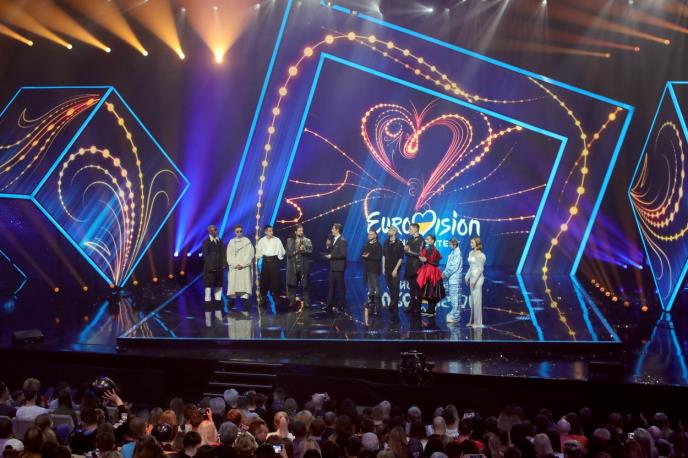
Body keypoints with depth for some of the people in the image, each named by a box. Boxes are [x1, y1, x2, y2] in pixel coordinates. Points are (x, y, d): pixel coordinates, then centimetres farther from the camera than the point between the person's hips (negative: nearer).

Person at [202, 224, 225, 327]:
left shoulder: (220, 241, 11)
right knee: (208, 291, -5)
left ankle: (218, 311, 19)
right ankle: (208, 316, -3)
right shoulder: (206, 242, -3)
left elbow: (222, 254, 10)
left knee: (218, 290, 10)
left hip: (219, 269, 5)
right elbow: (205, 255, -9)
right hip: (209, 270, -5)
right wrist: (211, 266, -17)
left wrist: (223, 265, -2)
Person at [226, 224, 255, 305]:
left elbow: (249, 255, -2)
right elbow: (229, 255, 6)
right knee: (233, 284, -3)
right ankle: (232, 301, 1)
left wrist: (242, 264, -11)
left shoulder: (247, 241, 4)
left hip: (245, 268, -2)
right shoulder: (231, 242, 11)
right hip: (234, 268, 2)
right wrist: (235, 265, -8)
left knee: (245, 285, -10)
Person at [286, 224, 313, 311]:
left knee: (305, 285, 0)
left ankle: (306, 302, 4)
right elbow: (288, 253, 1)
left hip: (304, 266, -1)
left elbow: (310, 252, -6)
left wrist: (302, 249, -18)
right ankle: (292, 302, 9)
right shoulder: (290, 241, 9)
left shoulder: (307, 241, 5)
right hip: (293, 266, 1)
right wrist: (296, 251, -12)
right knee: (292, 285, 2)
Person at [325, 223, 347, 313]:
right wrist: (328, 246, -1)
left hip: (339, 267, -8)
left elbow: (343, 254, -20)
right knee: (330, 286, 9)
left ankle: (340, 306, 7)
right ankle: (330, 305, 14)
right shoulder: (333, 240, 12)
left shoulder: (342, 241, -13)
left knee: (340, 287, 1)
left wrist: (331, 256, -16)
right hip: (332, 267, 8)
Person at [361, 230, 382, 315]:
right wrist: (365, 256, -10)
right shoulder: (366, 245, 16)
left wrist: (369, 256, -17)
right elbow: (363, 254, 12)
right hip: (368, 269, 7)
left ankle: (377, 307, -7)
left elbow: (378, 257, -15)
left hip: (374, 269, -7)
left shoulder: (378, 245, -5)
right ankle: (371, 305, 16)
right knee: (370, 288, 11)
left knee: (376, 288, -9)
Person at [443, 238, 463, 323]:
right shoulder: (453, 252, 14)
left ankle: (455, 316, -5)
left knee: (455, 297, -7)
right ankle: (454, 313, 21)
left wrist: (446, 274, -12)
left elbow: (455, 267, -17)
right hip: (450, 278, 9)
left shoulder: (457, 253, -12)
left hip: (455, 278, -9)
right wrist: (444, 273, 5)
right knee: (452, 296, 13)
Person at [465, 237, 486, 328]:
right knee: (472, 299, 11)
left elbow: (480, 268, -15)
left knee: (477, 299, -5)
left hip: (478, 278, -8)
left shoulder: (480, 255, -12)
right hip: (472, 277, 8)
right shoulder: (471, 253, 12)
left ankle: (477, 322, 0)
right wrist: (467, 276, 15)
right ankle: (472, 321, 18)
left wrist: (475, 280, -18)